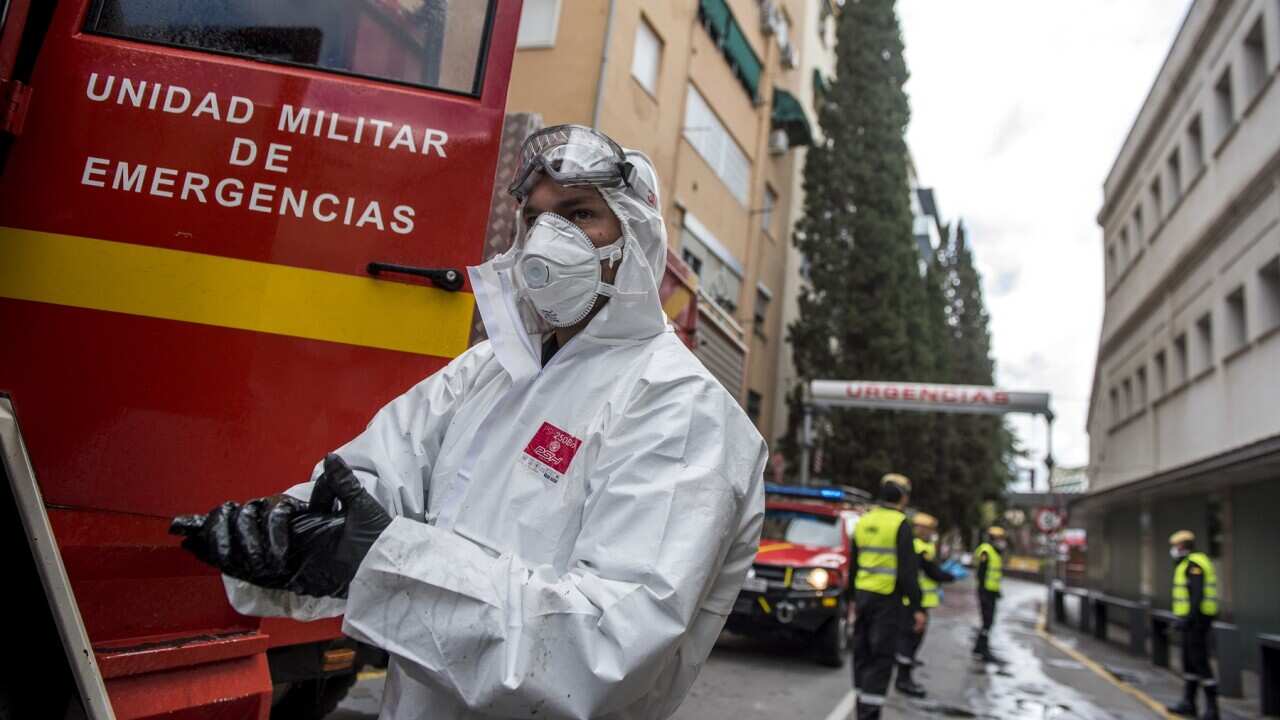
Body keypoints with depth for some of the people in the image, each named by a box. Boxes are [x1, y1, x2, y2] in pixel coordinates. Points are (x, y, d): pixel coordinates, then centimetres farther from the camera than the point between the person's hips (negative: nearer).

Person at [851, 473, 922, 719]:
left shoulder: (864, 521, 10)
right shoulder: (901, 524, -10)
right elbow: (908, 570, -14)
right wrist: (916, 608, -10)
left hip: (862, 595, 6)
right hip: (887, 599, -6)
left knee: (862, 654, 13)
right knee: (881, 658, -2)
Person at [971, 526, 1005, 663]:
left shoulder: (996, 553, 17)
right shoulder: (986, 552, -14)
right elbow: (981, 574, -18)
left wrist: (997, 591, 24)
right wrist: (983, 592, -21)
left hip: (992, 592, 10)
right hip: (986, 591, -10)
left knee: (988, 622, 14)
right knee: (988, 622, -10)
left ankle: (979, 649, 23)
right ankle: (984, 652, -9)